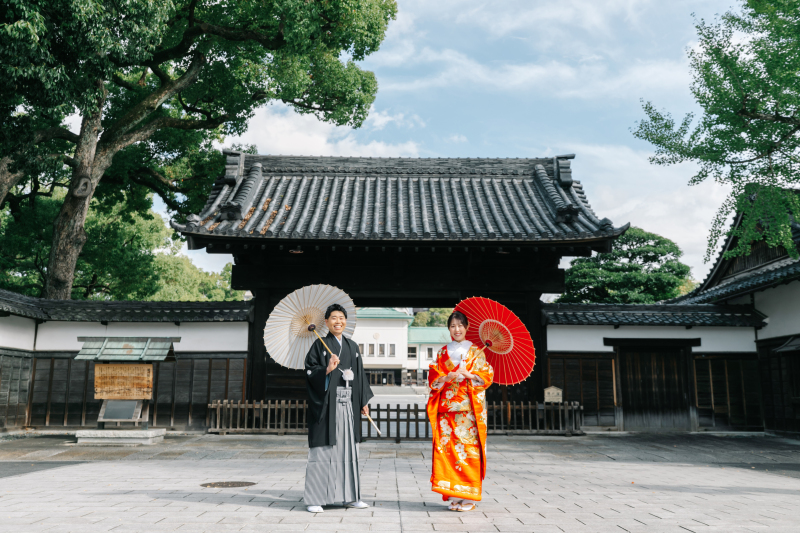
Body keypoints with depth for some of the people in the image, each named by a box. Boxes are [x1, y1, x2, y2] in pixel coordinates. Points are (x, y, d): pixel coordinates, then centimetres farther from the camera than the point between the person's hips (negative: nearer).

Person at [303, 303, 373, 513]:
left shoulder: (352, 346, 14)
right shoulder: (320, 345, 0)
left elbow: (360, 375, 16)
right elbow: (310, 371, -6)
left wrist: (364, 401, 14)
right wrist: (326, 370, -23)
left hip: (348, 405, 5)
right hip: (326, 404, -5)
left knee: (348, 449, 9)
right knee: (322, 450, -4)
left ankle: (349, 496, 18)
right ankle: (315, 498, 4)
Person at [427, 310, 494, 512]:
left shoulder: (476, 352, 8)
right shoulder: (442, 352, 14)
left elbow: (487, 376, 0)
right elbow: (433, 378, 7)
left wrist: (468, 374, -14)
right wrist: (450, 376, -11)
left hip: (469, 408, -2)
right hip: (447, 408, 2)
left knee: (469, 448, -6)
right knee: (447, 448, -4)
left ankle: (468, 496, 2)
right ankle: (453, 495, 4)